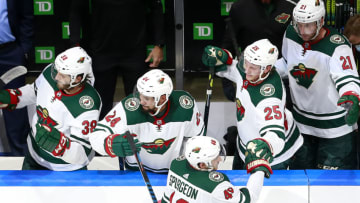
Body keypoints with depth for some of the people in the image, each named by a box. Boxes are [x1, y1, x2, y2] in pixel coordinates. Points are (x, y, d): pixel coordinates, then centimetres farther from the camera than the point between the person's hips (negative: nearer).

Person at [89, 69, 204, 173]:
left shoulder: (185, 105, -18)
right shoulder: (128, 107, -25)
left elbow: (195, 138, 0)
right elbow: (97, 135, -22)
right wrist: (114, 144, -41)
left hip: (173, 171, 0)